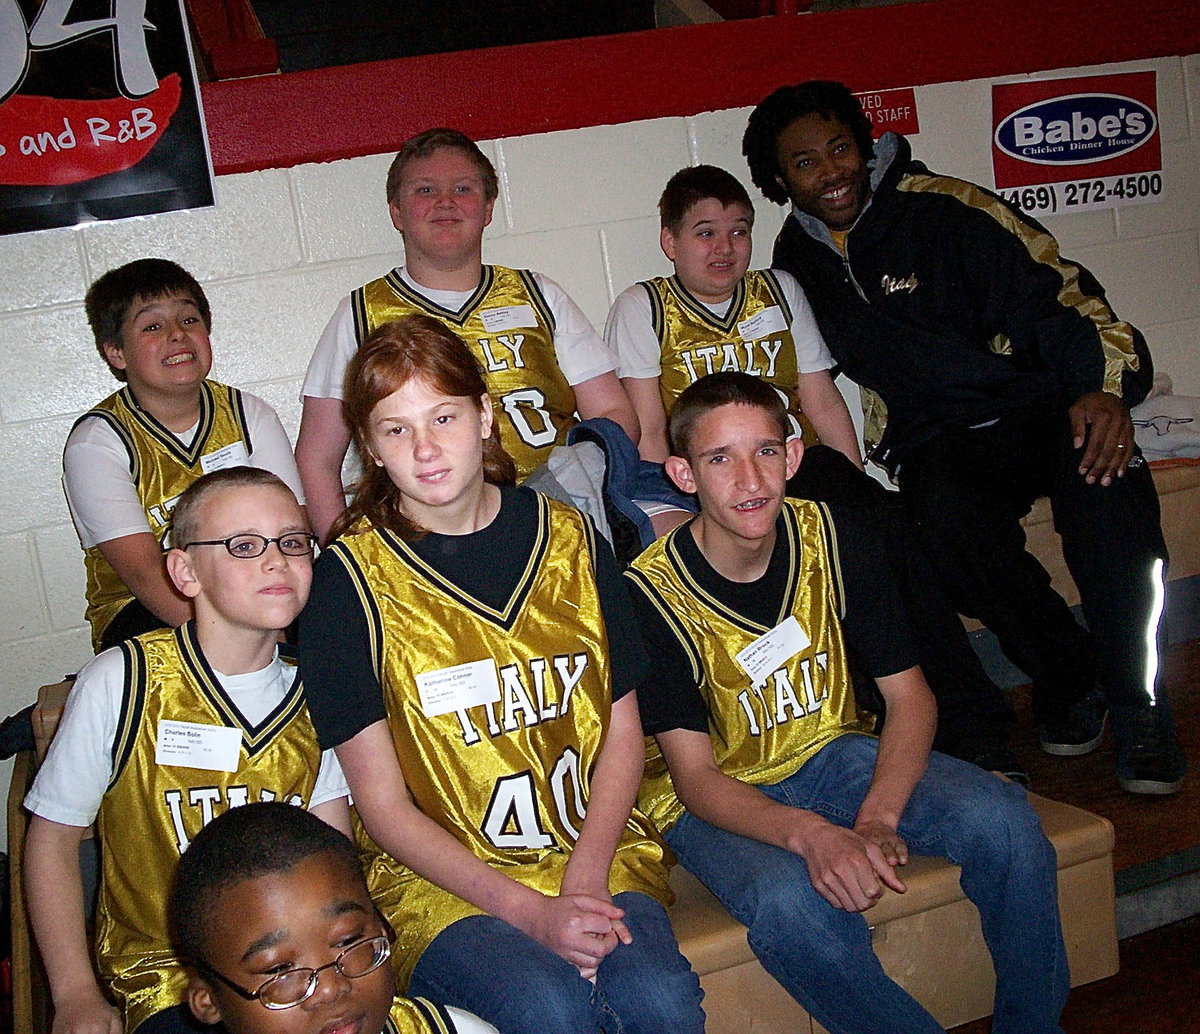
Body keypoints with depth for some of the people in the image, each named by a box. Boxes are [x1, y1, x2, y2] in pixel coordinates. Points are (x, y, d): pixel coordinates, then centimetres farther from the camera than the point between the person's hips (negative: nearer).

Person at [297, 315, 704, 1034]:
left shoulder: (571, 538, 5)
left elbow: (622, 732, 6)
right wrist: (531, 911, -15)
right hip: (437, 874, -3)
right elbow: (383, 806, -6)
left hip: (593, 849, 3)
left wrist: (585, 875, -10)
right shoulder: (350, 581, -6)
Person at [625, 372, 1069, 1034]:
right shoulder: (651, 593, -21)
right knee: (790, 902, -36)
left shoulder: (835, 537, -10)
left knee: (1004, 822, -21)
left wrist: (877, 818, -25)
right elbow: (693, 774, -20)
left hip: (831, 751, 4)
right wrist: (807, 832, -39)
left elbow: (909, 694, -7)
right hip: (715, 794, -3)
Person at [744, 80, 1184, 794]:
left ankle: (1137, 706, -17)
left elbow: (1056, 292, -13)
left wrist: (1104, 386, -30)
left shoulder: (945, 211, -7)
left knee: (1105, 474, -35)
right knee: (947, 514, -34)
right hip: (938, 444, 2)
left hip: (1040, 409, -2)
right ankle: (1068, 680, -11)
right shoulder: (796, 262, 7)